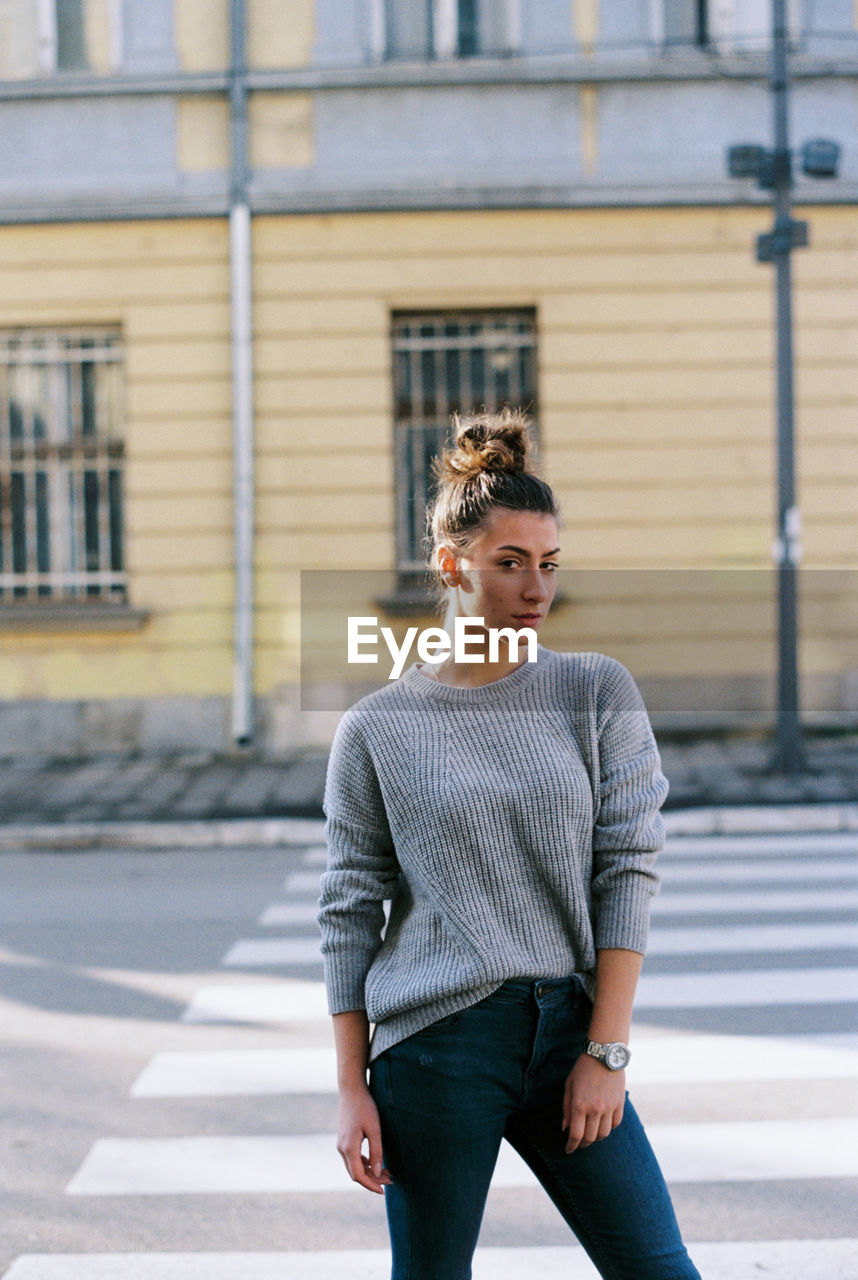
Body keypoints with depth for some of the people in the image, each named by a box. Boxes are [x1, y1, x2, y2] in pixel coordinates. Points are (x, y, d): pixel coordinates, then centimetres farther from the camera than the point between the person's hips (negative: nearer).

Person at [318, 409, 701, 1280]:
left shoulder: (600, 694, 3)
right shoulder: (377, 731, 0)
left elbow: (628, 871, 0)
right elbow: (349, 914, 2)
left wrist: (606, 1052, -6)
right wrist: (351, 1090, -1)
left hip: (568, 1037, 2)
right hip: (433, 1044, -2)